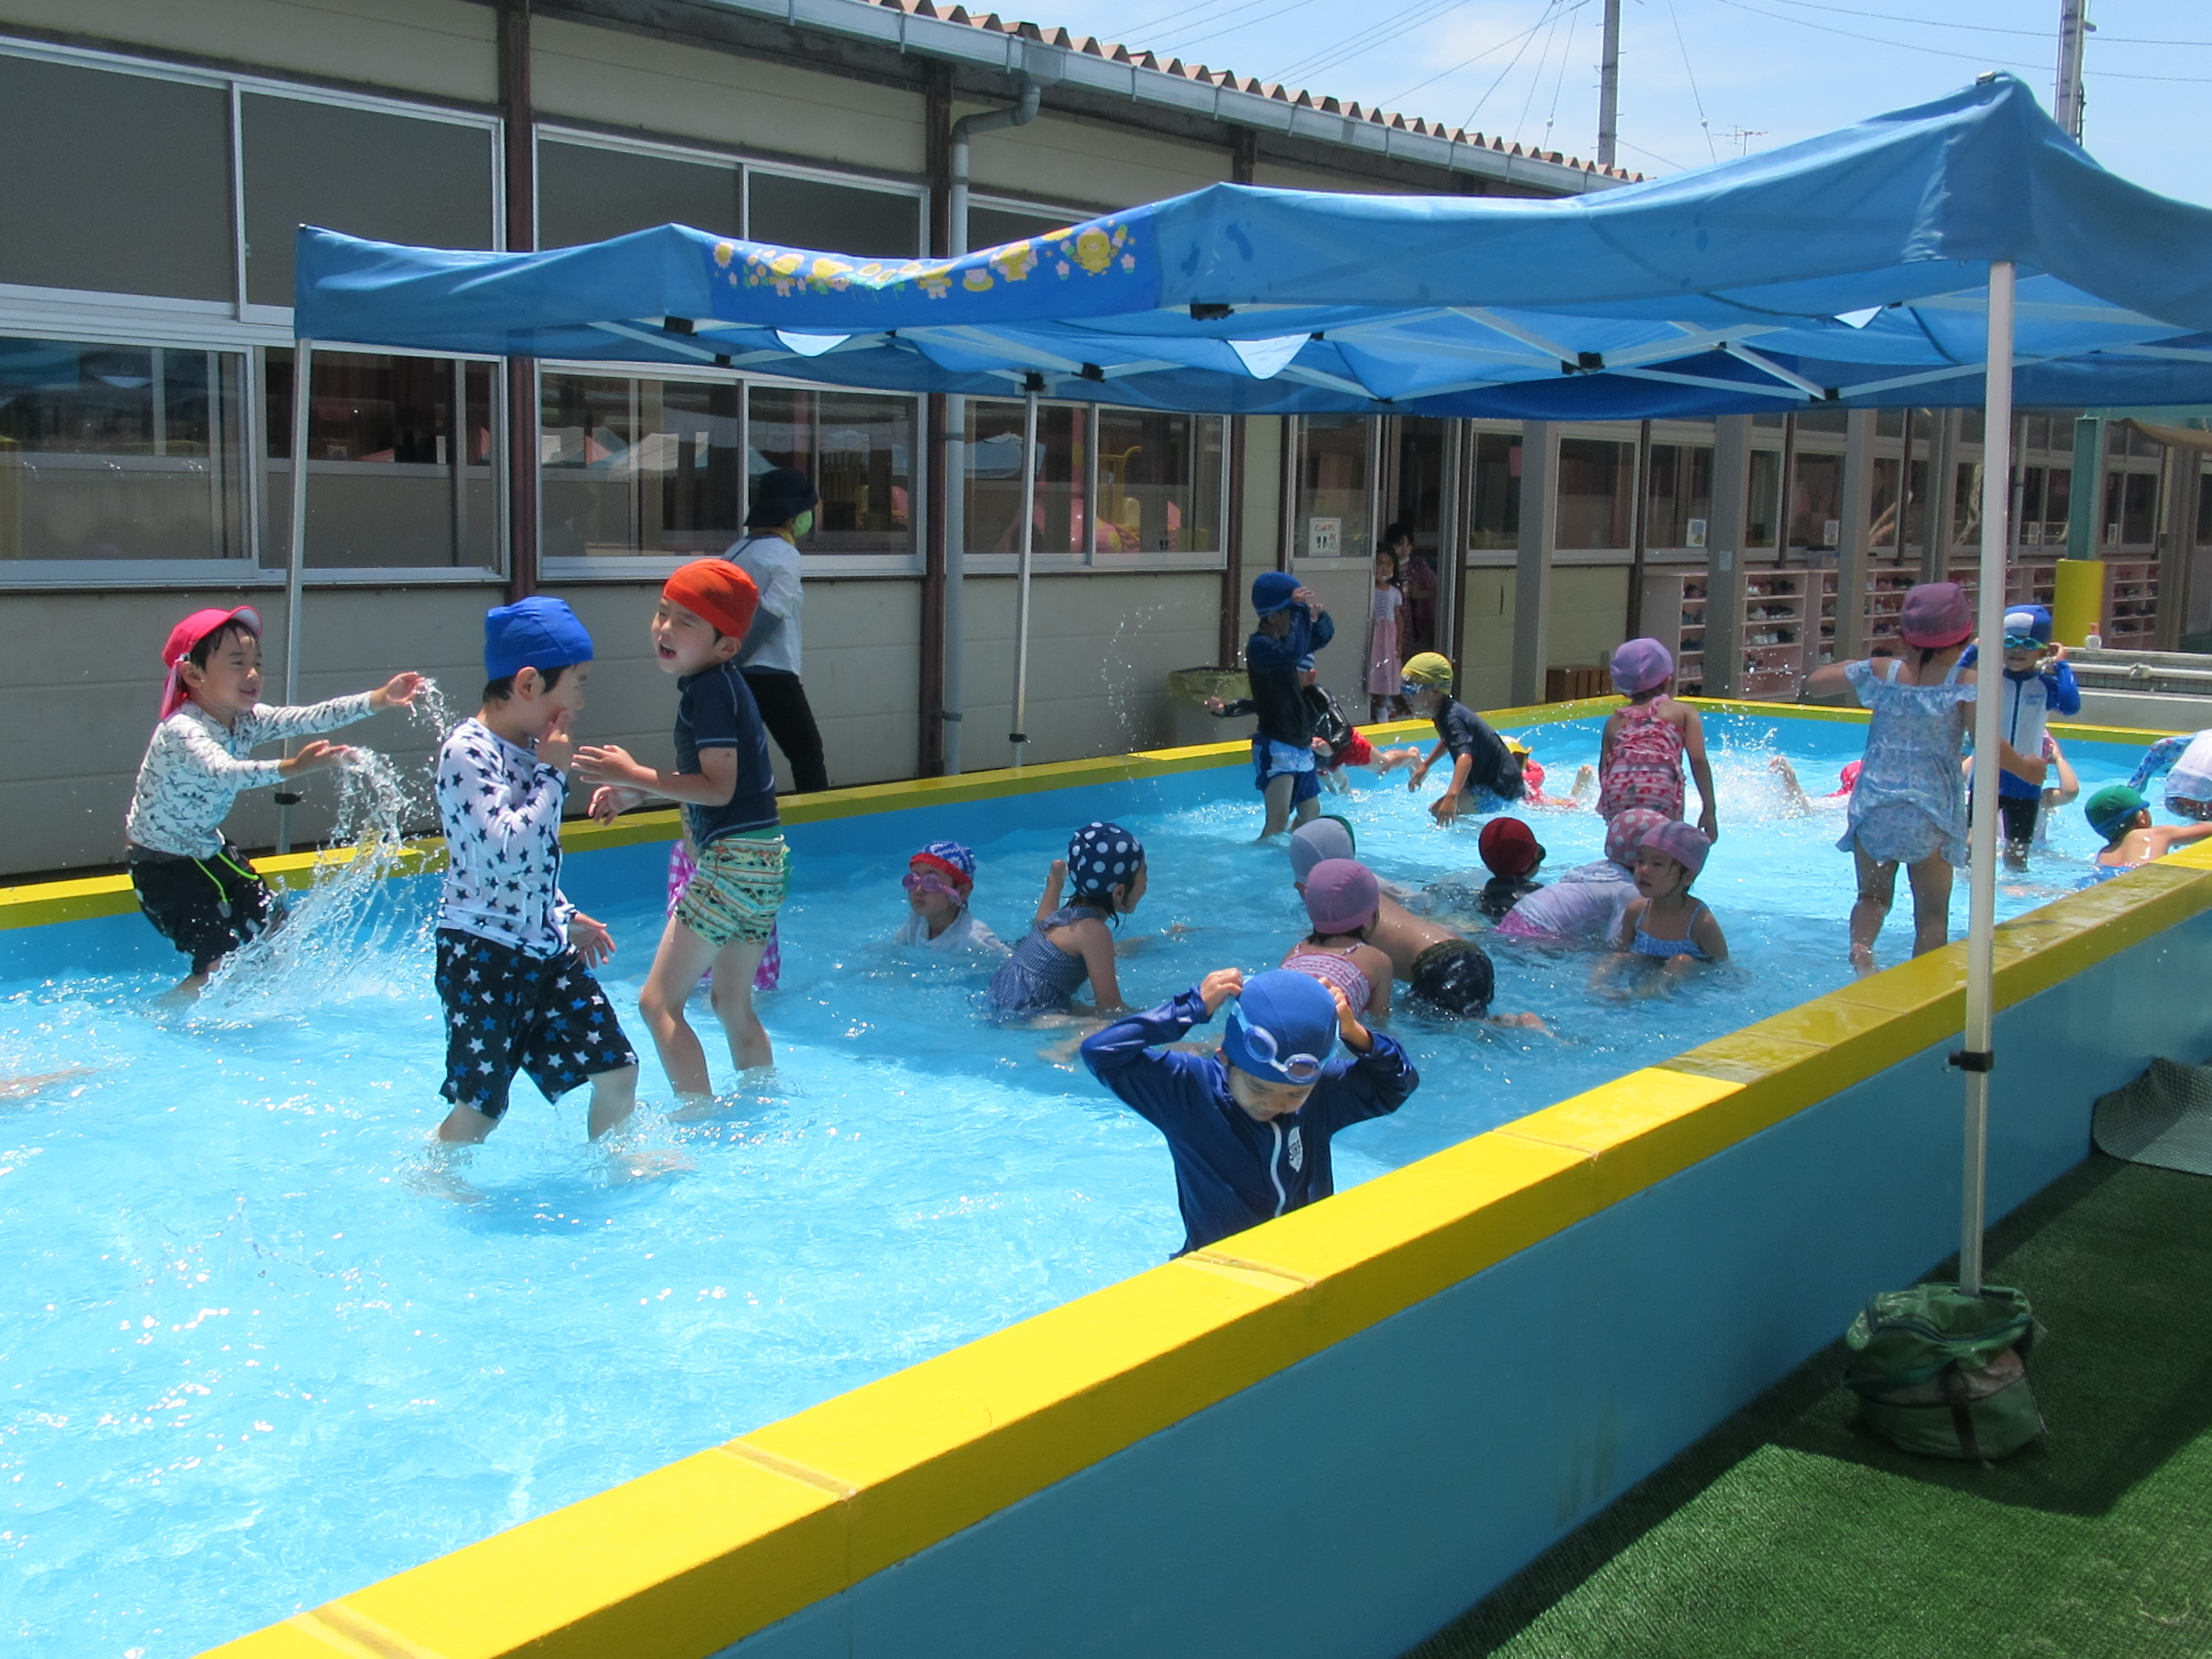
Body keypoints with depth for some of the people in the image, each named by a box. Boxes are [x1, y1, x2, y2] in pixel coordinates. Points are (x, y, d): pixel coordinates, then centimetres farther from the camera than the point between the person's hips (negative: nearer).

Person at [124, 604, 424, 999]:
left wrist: (377, 700, -29)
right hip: (163, 864, -8)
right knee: (224, 964, -11)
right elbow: (225, 773, -47)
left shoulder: (247, 719, -6)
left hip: (209, 850, 8)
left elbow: (307, 719, -18)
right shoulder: (182, 731, -29)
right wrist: (293, 767, -63)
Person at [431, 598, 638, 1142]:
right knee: (479, 1106, -1)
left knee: (617, 1069, 8)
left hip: (546, 949, 8)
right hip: (483, 954, -8)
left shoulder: (531, 747, 10)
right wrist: (552, 774, -18)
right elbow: (510, 850, -28)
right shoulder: (466, 751, -16)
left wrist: (566, 917, 19)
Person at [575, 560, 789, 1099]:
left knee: (659, 1001, -6)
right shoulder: (718, 684, 14)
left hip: (735, 861, -10)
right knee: (734, 1004, 21)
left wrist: (634, 776, -17)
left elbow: (719, 788, -20)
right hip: (765, 861, 10)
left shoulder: (709, 689, -15)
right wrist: (635, 791, 15)